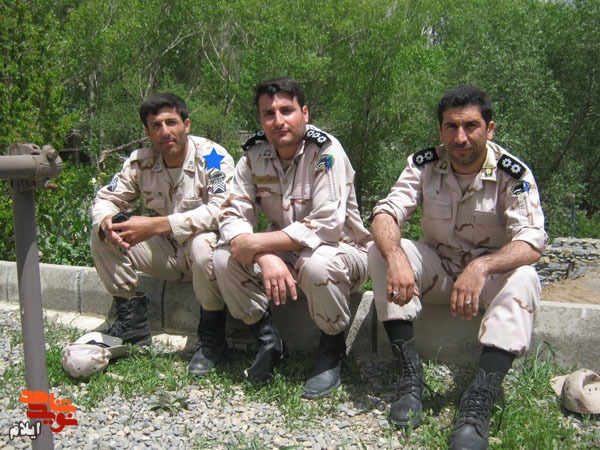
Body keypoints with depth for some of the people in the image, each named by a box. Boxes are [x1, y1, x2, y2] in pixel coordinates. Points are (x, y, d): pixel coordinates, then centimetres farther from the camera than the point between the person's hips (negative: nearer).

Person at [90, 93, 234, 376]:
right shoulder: (140, 162, -2)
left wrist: (156, 225, -37)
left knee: (202, 244, -39)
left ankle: (212, 337, -17)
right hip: (167, 252, 5)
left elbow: (222, 210, -32)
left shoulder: (212, 157, -18)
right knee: (101, 236, -10)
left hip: (207, 248, -5)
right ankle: (131, 322, 2)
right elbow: (105, 199, 3)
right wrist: (107, 224, -24)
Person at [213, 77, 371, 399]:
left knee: (316, 263, -38)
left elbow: (326, 225, -31)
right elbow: (232, 216, -11)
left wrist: (257, 243, -28)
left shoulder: (326, 150, -21)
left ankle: (332, 350, -8)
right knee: (224, 258, -17)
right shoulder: (254, 155, -5)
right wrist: (266, 257, -31)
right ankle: (268, 342, 3)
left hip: (342, 252, -5)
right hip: (283, 253, 5)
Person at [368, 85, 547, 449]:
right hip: (437, 268, 2)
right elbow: (386, 213, -20)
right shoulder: (425, 164, -10)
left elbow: (532, 241, -26)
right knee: (381, 252, -24)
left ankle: (479, 403, -37)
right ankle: (411, 376, -26)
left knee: (523, 278, -34)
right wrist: (395, 256, -43)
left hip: (490, 272, -2)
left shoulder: (513, 174, -16)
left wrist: (481, 267, -46)